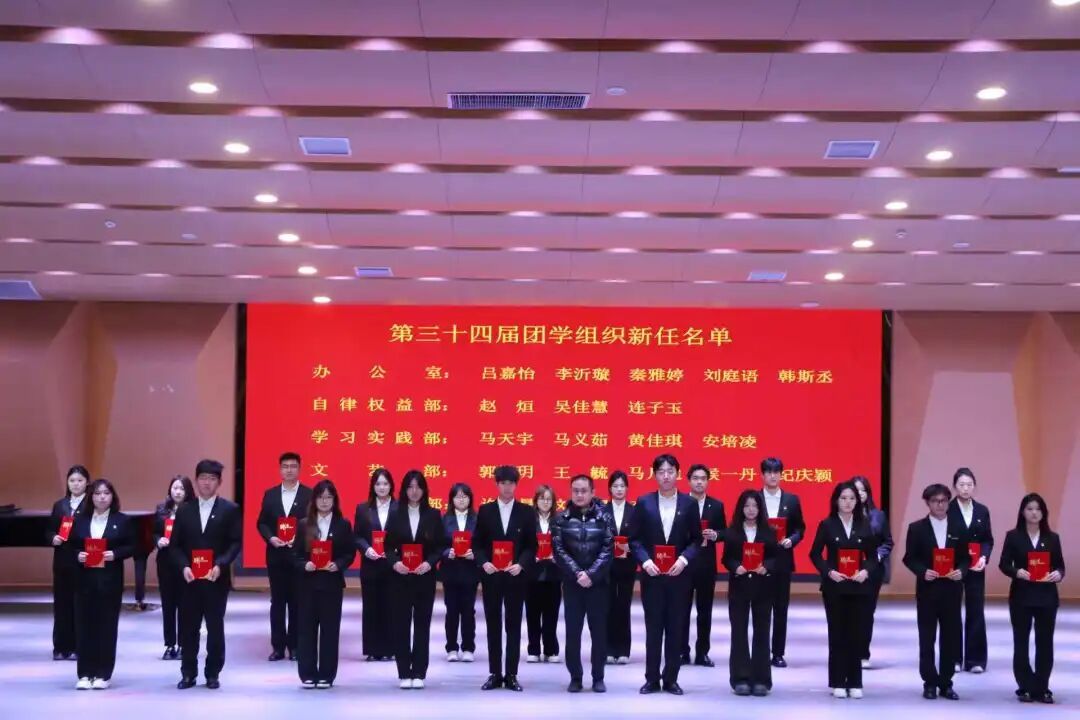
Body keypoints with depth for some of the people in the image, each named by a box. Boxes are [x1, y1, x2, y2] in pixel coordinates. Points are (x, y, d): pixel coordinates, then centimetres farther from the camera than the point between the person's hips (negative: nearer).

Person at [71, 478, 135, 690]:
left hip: (110, 579, -2)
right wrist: (78, 555, -11)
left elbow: (131, 547, 1)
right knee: (84, 625, 1)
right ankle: (85, 674, 7)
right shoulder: (80, 520, 8)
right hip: (85, 578, 2)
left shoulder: (122, 520, 3)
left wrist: (115, 554, -15)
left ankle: (103, 674, 7)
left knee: (107, 625, 1)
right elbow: (71, 546, 9)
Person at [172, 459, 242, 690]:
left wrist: (220, 565, -17)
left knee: (215, 628, 4)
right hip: (189, 578, 2)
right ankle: (188, 674, 14)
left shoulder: (230, 509, 1)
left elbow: (236, 543, -4)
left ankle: (212, 674, 14)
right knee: (188, 628, 5)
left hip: (216, 578, -2)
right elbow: (175, 545, 7)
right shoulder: (184, 510, 9)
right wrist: (184, 567, -10)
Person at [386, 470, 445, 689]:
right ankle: (404, 673, 7)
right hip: (400, 577, 0)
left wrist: (429, 563, -14)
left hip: (425, 577, 0)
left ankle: (419, 673, 9)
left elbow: (441, 546, 2)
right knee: (401, 624, 1)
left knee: (422, 623, 4)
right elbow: (388, 546, 3)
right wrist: (394, 562, -16)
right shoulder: (396, 515, 3)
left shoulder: (433, 515, 3)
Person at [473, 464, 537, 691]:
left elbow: (532, 545, 2)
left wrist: (521, 564, -14)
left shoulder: (526, 512, 3)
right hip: (491, 575, 1)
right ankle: (495, 674, 11)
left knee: (514, 625, 3)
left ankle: (511, 675, 9)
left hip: (515, 576, -1)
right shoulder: (485, 510, 5)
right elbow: (477, 543, 5)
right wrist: (483, 562, -12)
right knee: (493, 625, 5)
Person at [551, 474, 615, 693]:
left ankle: (598, 677, 10)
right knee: (573, 630, 0)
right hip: (572, 582, 0)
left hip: (598, 582, 0)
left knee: (599, 629, 2)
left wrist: (591, 574, -14)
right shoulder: (561, 518, 2)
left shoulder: (604, 517, 1)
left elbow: (608, 548, -5)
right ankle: (575, 677, 8)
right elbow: (558, 550, -3)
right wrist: (577, 574, -14)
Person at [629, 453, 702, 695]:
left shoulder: (688, 503, 3)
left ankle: (671, 679, 13)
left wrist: (684, 559, -12)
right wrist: (645, 561, -13)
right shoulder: (644, 502, 1)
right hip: (652, 575, -1)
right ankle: (652, 679, 12)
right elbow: (634, 539, 2)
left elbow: (696, 539, 4)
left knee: (676, 628, 5)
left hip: (678, 575, 1)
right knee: (653, 628, 4)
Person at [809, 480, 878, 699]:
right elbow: (815, 554, 1)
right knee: (837, 633, 2)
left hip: (858, 586, 2)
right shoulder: (827, 524, -1)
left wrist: (866, 571, -11)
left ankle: (854, 683, 10)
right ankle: (838, 682, 8)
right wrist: (829, 572, -13)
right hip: (834, 586, -2)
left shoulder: (864, 525, 5)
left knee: (856, 633, 3)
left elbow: (872, 555, 8)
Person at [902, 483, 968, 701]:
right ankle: (930, 683, 9)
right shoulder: (917, 528, 0)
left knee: (950, 638, 5)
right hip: (927, 589, -2)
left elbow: (965, 558, 8)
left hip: (951, 589, 2)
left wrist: (961, 571, -12)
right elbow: (909, 558, 0)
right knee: (927, 638, 2)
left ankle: (946, 683, 13)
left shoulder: (959, 528, 6)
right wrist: (923, 572, -17)